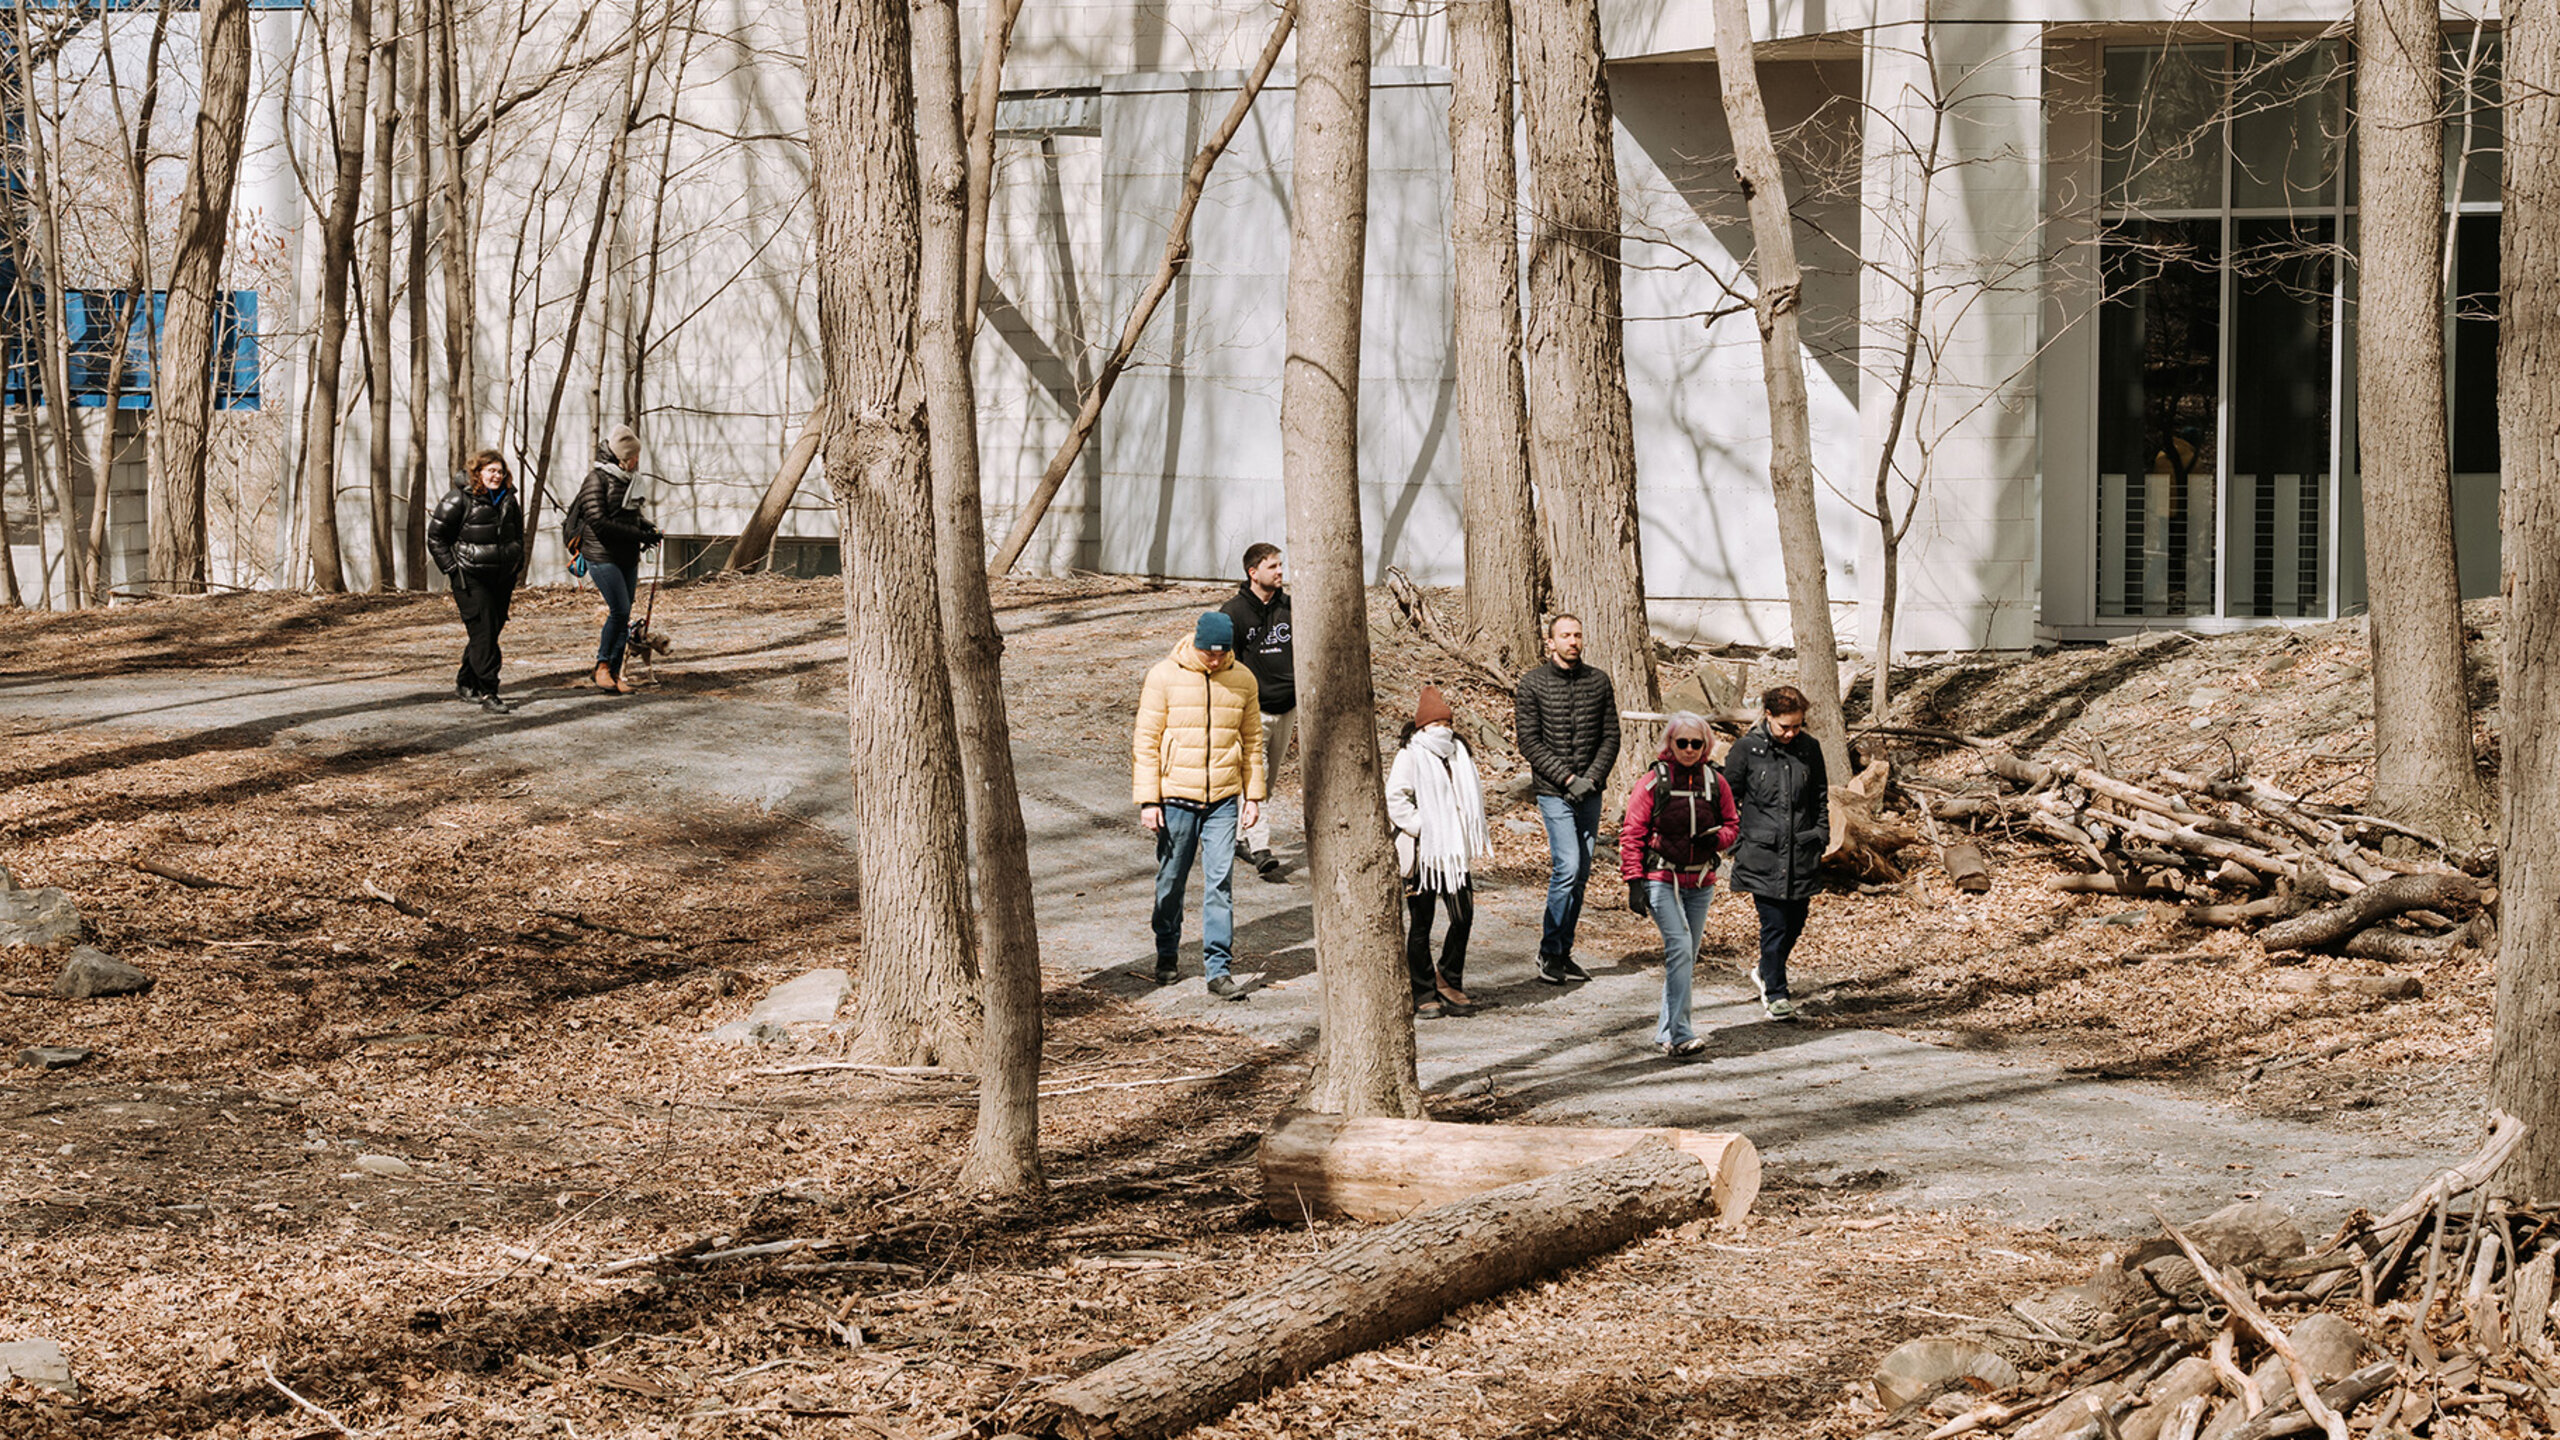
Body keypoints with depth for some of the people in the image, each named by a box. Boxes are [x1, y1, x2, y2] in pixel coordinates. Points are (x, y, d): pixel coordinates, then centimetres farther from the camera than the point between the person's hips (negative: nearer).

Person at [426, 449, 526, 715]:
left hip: (503, 578, 6)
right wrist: (452, 568, -8)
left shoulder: (509, 500, 10)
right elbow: (436, 536, -4)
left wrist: (517, 564, 17)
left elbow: (518, 534, 27)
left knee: (492, 630, 9)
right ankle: (488, 692, -13)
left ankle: (465, 684, 25)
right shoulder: (459, 499, -8)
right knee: (482, 633, -13)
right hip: (471, 579, -6)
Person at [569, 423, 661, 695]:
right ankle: (602, 667, -2)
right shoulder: (597, 479, -11)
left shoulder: (625, 480, 13)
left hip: (627, 558, 8)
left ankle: (614, 675, 10)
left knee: (624, 617, 5)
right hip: (603, 557, -8)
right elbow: (599, 522, -18)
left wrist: (646, 526, 5)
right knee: (619, 610, -15)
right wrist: (639, 534, -18)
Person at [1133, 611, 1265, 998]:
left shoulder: (1242, 679, 3)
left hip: (1224, 799, 2)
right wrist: (1148, 800, -9)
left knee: (1220, 883, -4)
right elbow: (1146, 741, -5)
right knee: (1172, 881, 9)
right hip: (1176, 798, -1)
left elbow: (1251, 740, 13)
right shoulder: (1164, 676, -7)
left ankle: (1218, 970, -2)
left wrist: (1253, 795, 10)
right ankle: (1167, 956, 29)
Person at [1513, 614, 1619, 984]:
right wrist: (1567, 778, -14)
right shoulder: (1533, 684, -3)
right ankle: (1549, 951, -2)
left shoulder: (1598, 681, 7)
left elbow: (1610, 736, 8)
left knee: (1580, 873, 6)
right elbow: (1530, 742, -6)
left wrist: (1593, 777, -8)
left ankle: (1563, 953, 14)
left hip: (1589, 791, 4)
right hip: (1553, 791, -4)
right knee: (1567, 867, -14)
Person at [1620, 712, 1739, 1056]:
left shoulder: (1715, 783, 6)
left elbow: (1732, 823, 17)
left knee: (1686, 957, 10)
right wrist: (1634, 882, -10)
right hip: (1661, 880, -5)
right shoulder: (1652, 782, -5)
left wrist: (1717, 838, -7)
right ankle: (1679, 1033, -22)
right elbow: (1632, 833, -4)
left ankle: (1667, 1033, 21)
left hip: (1700, 882, 5)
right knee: (1679, 947, -19)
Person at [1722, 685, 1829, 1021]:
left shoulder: (1809, 748, 5)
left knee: (1795, 923, 9)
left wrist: (1820, 839, 10)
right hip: (1762, 854, -4)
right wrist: (1737, 847, -2)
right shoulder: (1746, 749, -5)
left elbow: (1820, 799, 17)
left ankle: (1767, 973, 35)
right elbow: (1729, 800, 1)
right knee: (1774, 923, -7)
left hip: (1800, 854, 4)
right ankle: (1775, 993, 5)